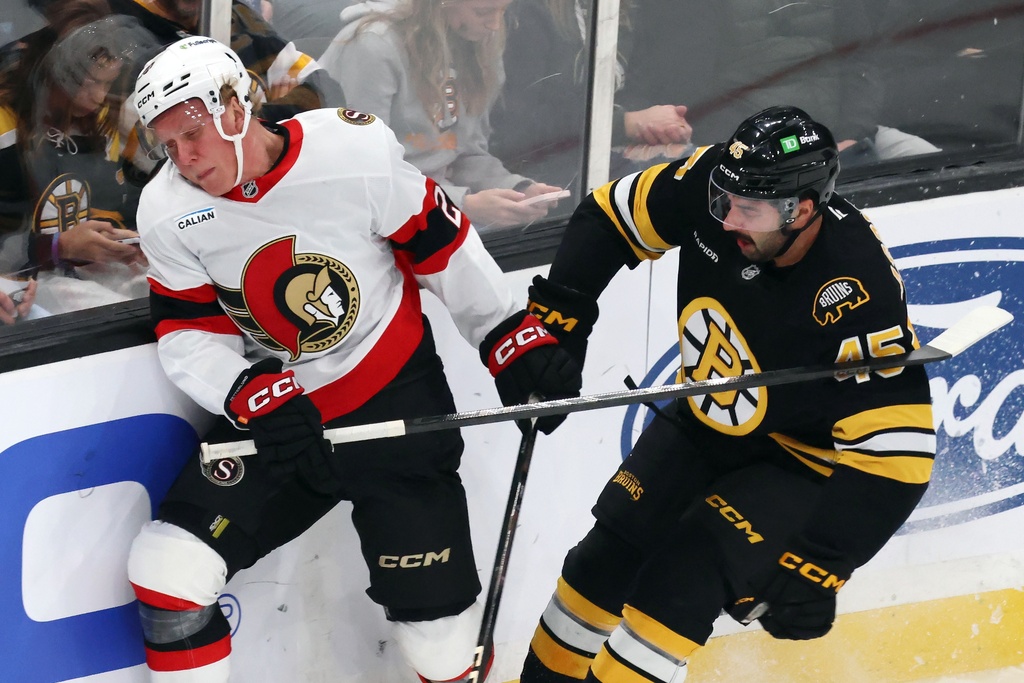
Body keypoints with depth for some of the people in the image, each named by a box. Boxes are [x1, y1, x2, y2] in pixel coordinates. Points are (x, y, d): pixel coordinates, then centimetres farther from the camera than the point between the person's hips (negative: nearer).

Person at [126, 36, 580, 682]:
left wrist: (513, 338, -3)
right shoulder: (168, 212, -10)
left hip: (396, 403, -3)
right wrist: (254, 398, -21)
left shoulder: (356, 153, -20)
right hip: (274, 413, 3)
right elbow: (190, 335, -3)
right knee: (166, 571, -11)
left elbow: (441, 248, -7)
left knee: (439, 630, -3)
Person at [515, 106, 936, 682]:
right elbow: (610, 216, -4)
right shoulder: (711, 185, -22)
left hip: (806, 460, -6)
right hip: (708, 424, 6)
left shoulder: (858, 295, -36)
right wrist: (557, 313, -12)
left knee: (684, 576, -21)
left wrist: (818, 567, -34)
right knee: (610, 552, 2)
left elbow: (895, 449, -34)